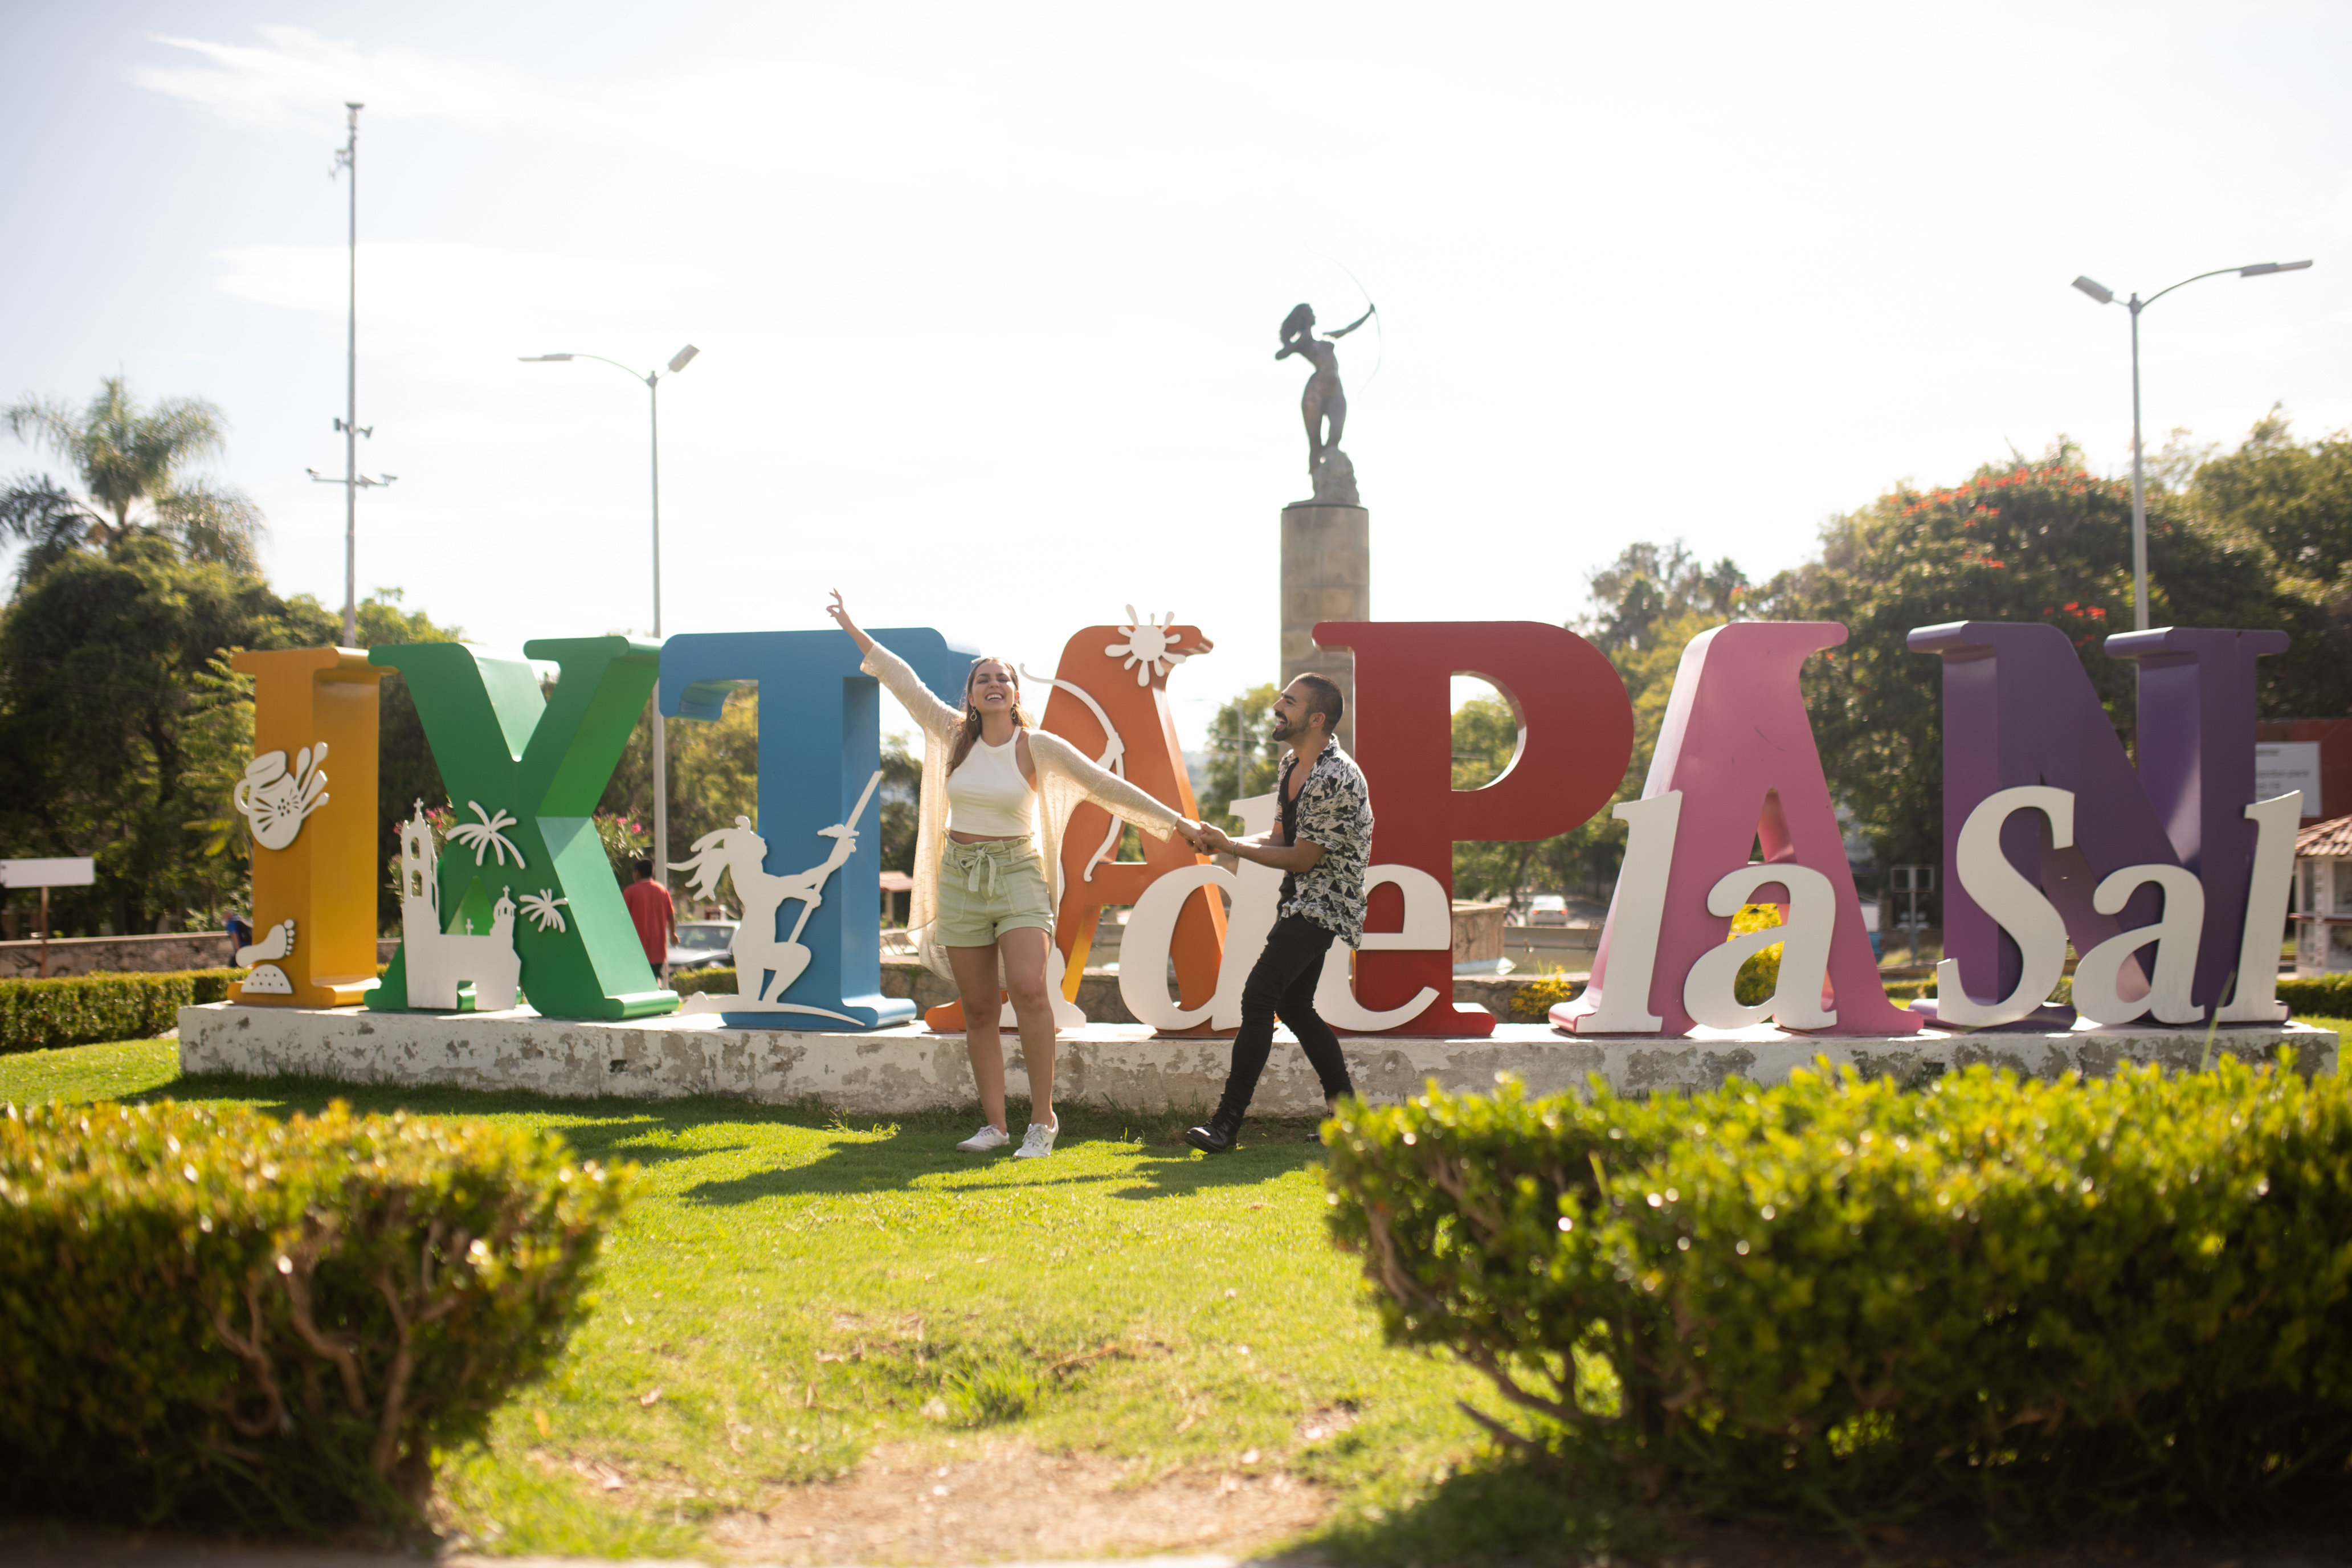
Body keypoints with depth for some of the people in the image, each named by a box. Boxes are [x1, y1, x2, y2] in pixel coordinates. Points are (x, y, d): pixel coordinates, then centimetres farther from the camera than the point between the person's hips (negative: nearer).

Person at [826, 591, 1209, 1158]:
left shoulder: (1040, 747, -4)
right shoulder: (954, 734, 4)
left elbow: (1106, 786, -4)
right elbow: (906, 683, 11)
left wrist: (1177, 822, -6)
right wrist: (855, 632, 17)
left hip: (1018, 876, -3)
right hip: (960, 878, 3)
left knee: (1028, 989, -22)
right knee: (979, 1009, 4)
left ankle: (1042, 1118, -12)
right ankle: (994, 1124, 11)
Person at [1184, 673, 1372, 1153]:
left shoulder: (1337, 780, -24)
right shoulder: (1292, 766, 8)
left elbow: (1301, 858, -20)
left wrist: (1232, 847, -16)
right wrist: (1227, 843, -3)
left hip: (1323, 904, -11)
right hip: (1301, 901, 11)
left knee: (1259, 996, -17)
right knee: (1293, 1004, 16)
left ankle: (1227, 1123, -17)